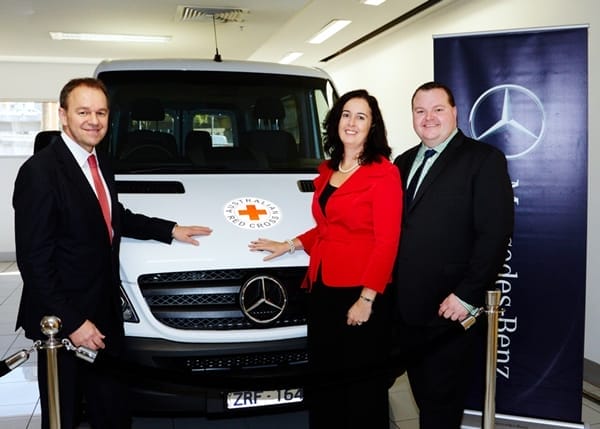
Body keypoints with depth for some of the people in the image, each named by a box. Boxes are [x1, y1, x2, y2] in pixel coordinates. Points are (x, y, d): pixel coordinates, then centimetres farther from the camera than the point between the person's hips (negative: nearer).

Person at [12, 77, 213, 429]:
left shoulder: (101, 163, 6)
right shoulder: (40, 171, -20)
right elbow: (34, 260, -19)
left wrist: (170, 230, 12)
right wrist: (72, 322, -19)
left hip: (104, 313, 7)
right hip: (63, 320, -7)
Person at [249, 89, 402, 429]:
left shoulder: (383, 173, -8)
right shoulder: (327, 171, 15)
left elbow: (387, 242, -12)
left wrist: (366, 298, -16)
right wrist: (290, 245, 15)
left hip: (360, 293, -7)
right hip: (323, 290, 7)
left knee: (362, 384, 6)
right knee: (324, 380, 14)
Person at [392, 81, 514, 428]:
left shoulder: (484, 159, -6)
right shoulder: (404, 162, 15)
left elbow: (495, 233, -13)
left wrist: (467, 295, -18)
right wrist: (390, 288, 5)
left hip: (451, 310, -6)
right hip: (406, 308, 6)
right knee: (424, 395, 18)